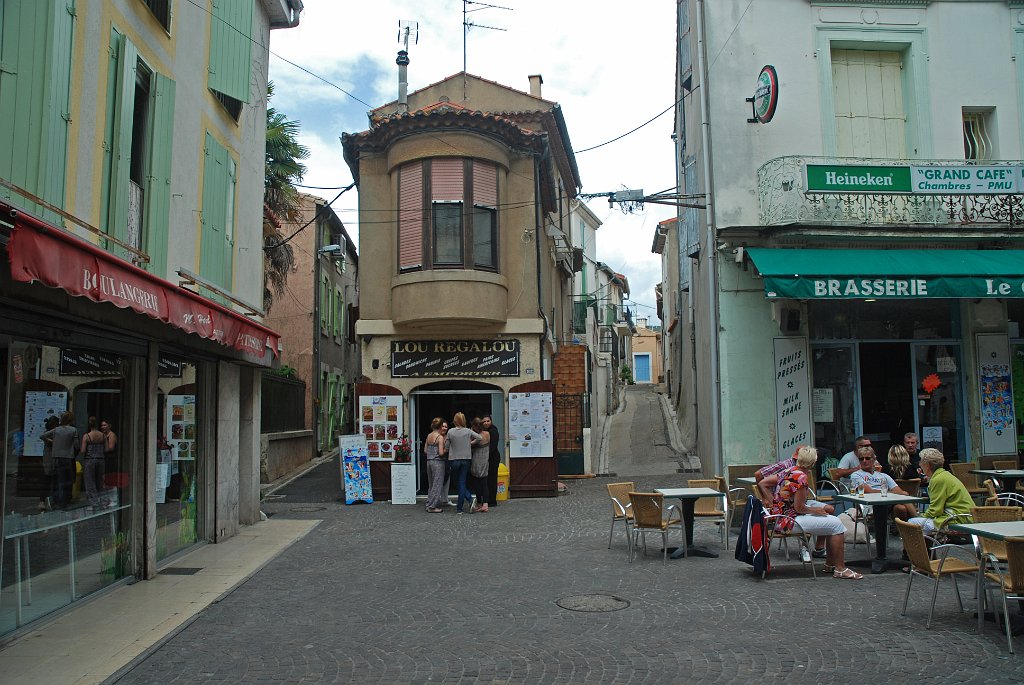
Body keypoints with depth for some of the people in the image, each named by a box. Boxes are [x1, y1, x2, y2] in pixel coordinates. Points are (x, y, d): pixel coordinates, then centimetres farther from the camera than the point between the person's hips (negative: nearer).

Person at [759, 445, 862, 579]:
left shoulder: (788, 471, 10)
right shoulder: (800, 477, -18)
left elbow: (761, 484, 15)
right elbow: (799, 508, -17)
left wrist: (773, 502, 12)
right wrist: (815, 510, -1)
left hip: (780, 516, 10)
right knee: (836, 524, -7)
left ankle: (830, 564, 15)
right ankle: (840, 569, -2)